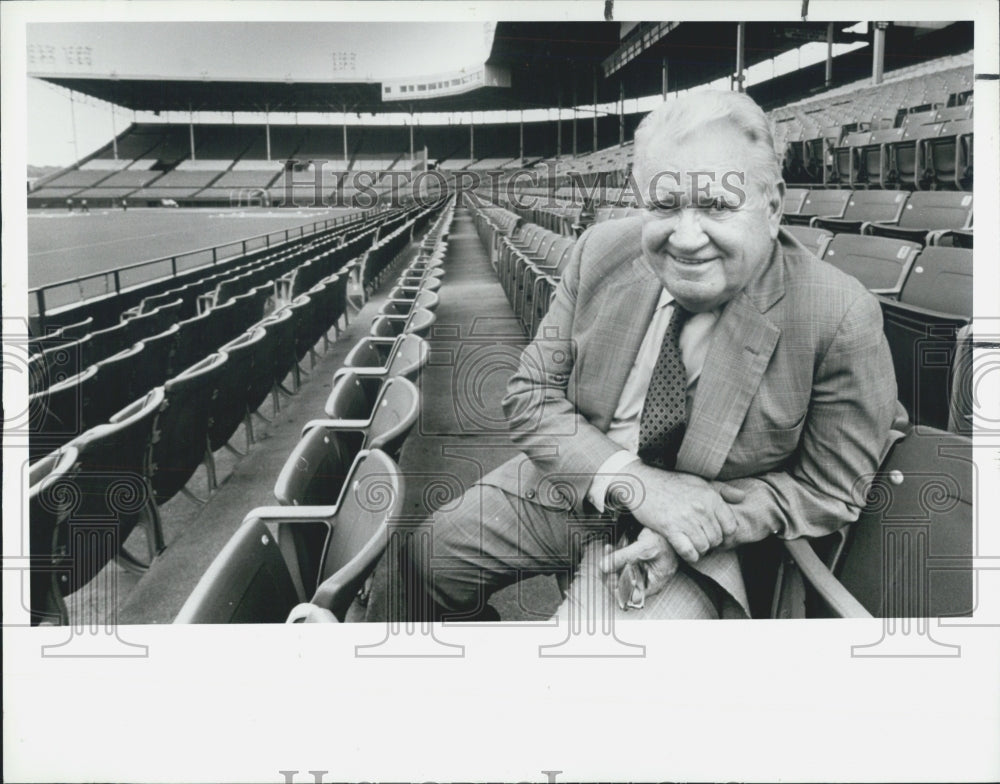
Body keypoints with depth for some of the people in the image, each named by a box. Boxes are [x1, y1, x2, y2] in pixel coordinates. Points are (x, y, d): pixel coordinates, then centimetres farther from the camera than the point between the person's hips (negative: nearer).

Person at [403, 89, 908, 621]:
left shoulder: (842, 320, -21)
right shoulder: (602, 253, -10)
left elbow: (829, 489, -10)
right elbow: (531, 397, -5)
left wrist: (696, 530, -23)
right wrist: (631, 480, -22)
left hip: (694, 544, -4)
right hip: (571, 483, 5)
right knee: (425, 562, 8)